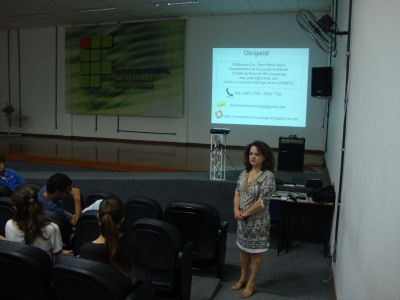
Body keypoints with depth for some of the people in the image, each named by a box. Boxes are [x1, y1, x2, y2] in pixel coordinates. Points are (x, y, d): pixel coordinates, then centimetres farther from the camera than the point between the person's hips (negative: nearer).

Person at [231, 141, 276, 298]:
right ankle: (243, 278, 37)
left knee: (256, 252, 10)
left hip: (258, 221, -6)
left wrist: (246, 213, -16)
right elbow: (237, 193, 6)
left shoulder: (268, 176, -18)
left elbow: (263, 201, -21)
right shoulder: (244, 173, 3)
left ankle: (251, 283, 26)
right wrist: (236, 210, -10)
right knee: (243, 249, 18)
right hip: (242, 220, 6)